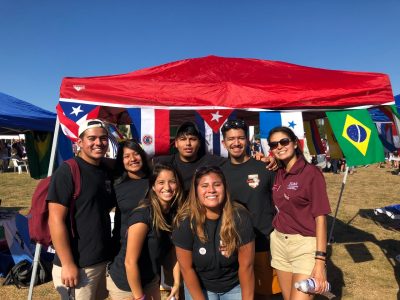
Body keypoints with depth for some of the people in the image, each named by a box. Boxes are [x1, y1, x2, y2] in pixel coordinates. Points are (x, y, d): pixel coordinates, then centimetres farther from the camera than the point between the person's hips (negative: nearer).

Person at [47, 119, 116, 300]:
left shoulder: (106, 171, 6)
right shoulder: (67, 171, -15)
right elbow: (56, 220, -19)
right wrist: (68, 264, -19)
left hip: (104, 260, 7)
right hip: (78, 265, -7)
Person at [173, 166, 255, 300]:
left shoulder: (240, 217, -23)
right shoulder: (185, 221, -23)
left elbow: (246, 266, -15)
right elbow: (186, 268, -14)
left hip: (234, 285, 1)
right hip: (199, 286, 0)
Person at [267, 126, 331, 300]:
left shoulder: (311, 173, -11)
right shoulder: (277, 174, 6)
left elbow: (320, 218, -12)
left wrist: (320, 260, -18)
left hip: (305, 245, -5)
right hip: (279, 243, 5)